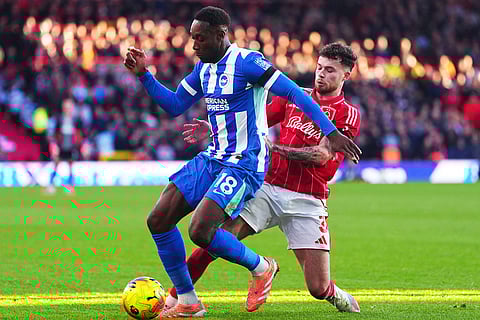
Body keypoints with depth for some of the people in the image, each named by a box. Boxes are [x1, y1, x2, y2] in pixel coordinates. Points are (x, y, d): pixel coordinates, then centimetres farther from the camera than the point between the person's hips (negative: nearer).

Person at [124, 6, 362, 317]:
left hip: (245, 164, -9)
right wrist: (144, 75, 8)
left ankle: (261, 267, 4)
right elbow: (175, 105, 20)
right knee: (158, 221, -1)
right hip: (212, 159, 9)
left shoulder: (246, 61, -15)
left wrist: (332, 133, -24)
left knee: (200, 231, -24)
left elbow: (294, 92, -19)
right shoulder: (204, 68, 11)